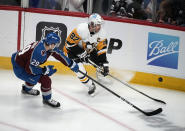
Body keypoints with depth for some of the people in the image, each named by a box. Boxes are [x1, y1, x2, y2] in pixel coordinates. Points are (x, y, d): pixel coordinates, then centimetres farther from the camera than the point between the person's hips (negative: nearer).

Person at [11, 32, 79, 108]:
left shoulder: (49, 46, -6)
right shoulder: (39, 52, -32)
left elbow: (59, 55, 6)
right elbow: (29, 68, -29)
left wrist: (72, 64, 12)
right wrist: (46, 70, -24)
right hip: (19, 69, -9)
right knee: (45, 79, -14)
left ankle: (26, 89, 51)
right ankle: (47, 99, 5)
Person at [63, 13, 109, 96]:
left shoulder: (101, 33, -17)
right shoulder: (81, 29, -36)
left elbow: (101, 49, -11)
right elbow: (69, 43, -28)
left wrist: (105, 64, -16)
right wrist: (81, 53, -26)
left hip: (89, 49, 6)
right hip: (71, 49, -6)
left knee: (102, 62, 1)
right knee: (80, 70, -18)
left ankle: (100, 73, 35)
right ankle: (91, 86, 4)